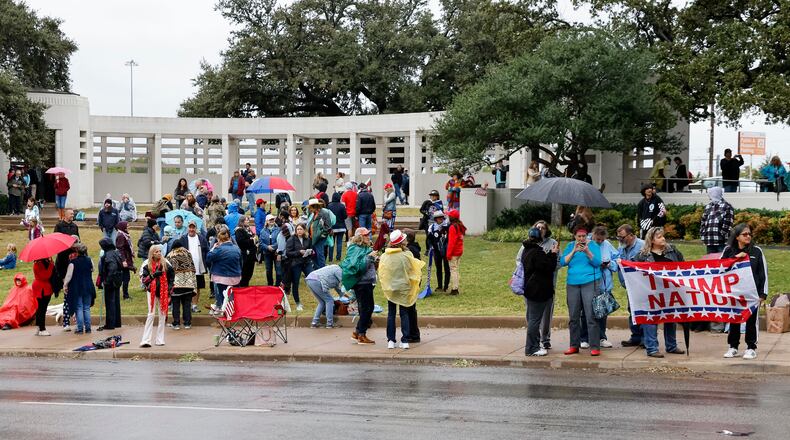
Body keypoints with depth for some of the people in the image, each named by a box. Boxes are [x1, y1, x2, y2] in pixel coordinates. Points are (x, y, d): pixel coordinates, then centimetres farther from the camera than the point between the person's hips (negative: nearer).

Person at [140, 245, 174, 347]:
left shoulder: (165, 264, 2)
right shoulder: (147, 265, -1)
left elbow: (171, 277, 8)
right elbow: (143, 279, -6)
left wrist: (169, 289, 2)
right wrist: (153, 275, -20)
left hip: (163, 292, 2)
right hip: (152, 292, -2)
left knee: (162, 315, 6)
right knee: (151, 315, -8)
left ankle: (160, 339, 15)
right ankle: (146, 340, -10)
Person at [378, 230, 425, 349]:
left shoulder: (384, 256, -6)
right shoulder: (406, 256, -15)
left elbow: (381, 272, 3)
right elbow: (413, 270, -4)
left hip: (390, 288, 2)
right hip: (403, 288, -2)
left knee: (391, 314, 10)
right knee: (404, 314, 6)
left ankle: (390, 341, 8)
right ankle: (405, 341, 1)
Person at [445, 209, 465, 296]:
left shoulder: (452, 227, -18)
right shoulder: (461, 226, 9)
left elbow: (451, 242, -20)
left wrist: (449, 254, -17)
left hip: (453, 252, -8)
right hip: (460, 251, 8)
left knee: (453, 270, -4)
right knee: (456, 269, 15)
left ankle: (454, 289, -4)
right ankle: (456, 288, 19)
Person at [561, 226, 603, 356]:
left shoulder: (593, 245, 2)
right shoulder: (570, 246, 12)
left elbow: (597, 262, -8)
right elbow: (563, 262, 1)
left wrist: (587, 252, -21)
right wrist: (574, 251, -12)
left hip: (590, 283, -4)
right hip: (573, 284, 4)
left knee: (591, 316, -10)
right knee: (573, 317, 7)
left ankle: (595, 347, -10)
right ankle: (574, 345, 15)